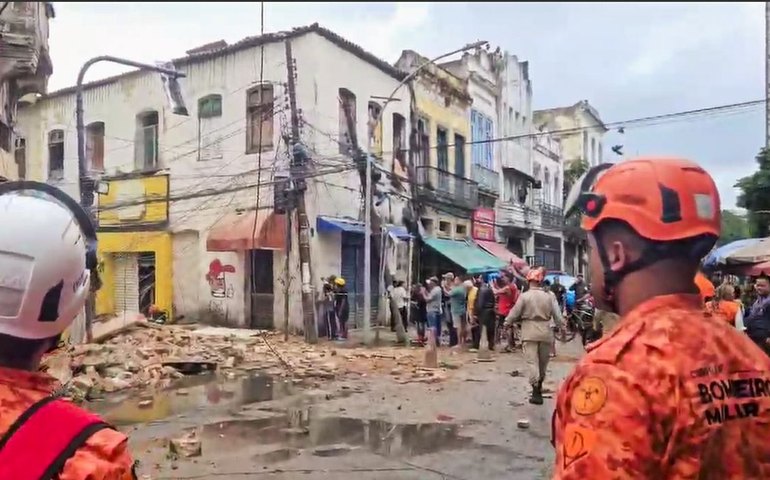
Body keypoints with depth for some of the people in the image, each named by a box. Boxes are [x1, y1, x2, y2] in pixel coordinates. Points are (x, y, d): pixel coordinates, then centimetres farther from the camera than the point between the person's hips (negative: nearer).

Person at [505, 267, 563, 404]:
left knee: (532, 361, -2)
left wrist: (507, 323, 14)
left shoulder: (524, 296, -9)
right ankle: (539, 387, 33)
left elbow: (515, 312, -3)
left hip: (530, 332, -3)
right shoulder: (550, 295, -2)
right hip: (545, 331, 3)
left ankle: (536, 393, -10)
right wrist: (560, 327, 15)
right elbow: (557, 314, 1)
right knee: (543, 361, 17)